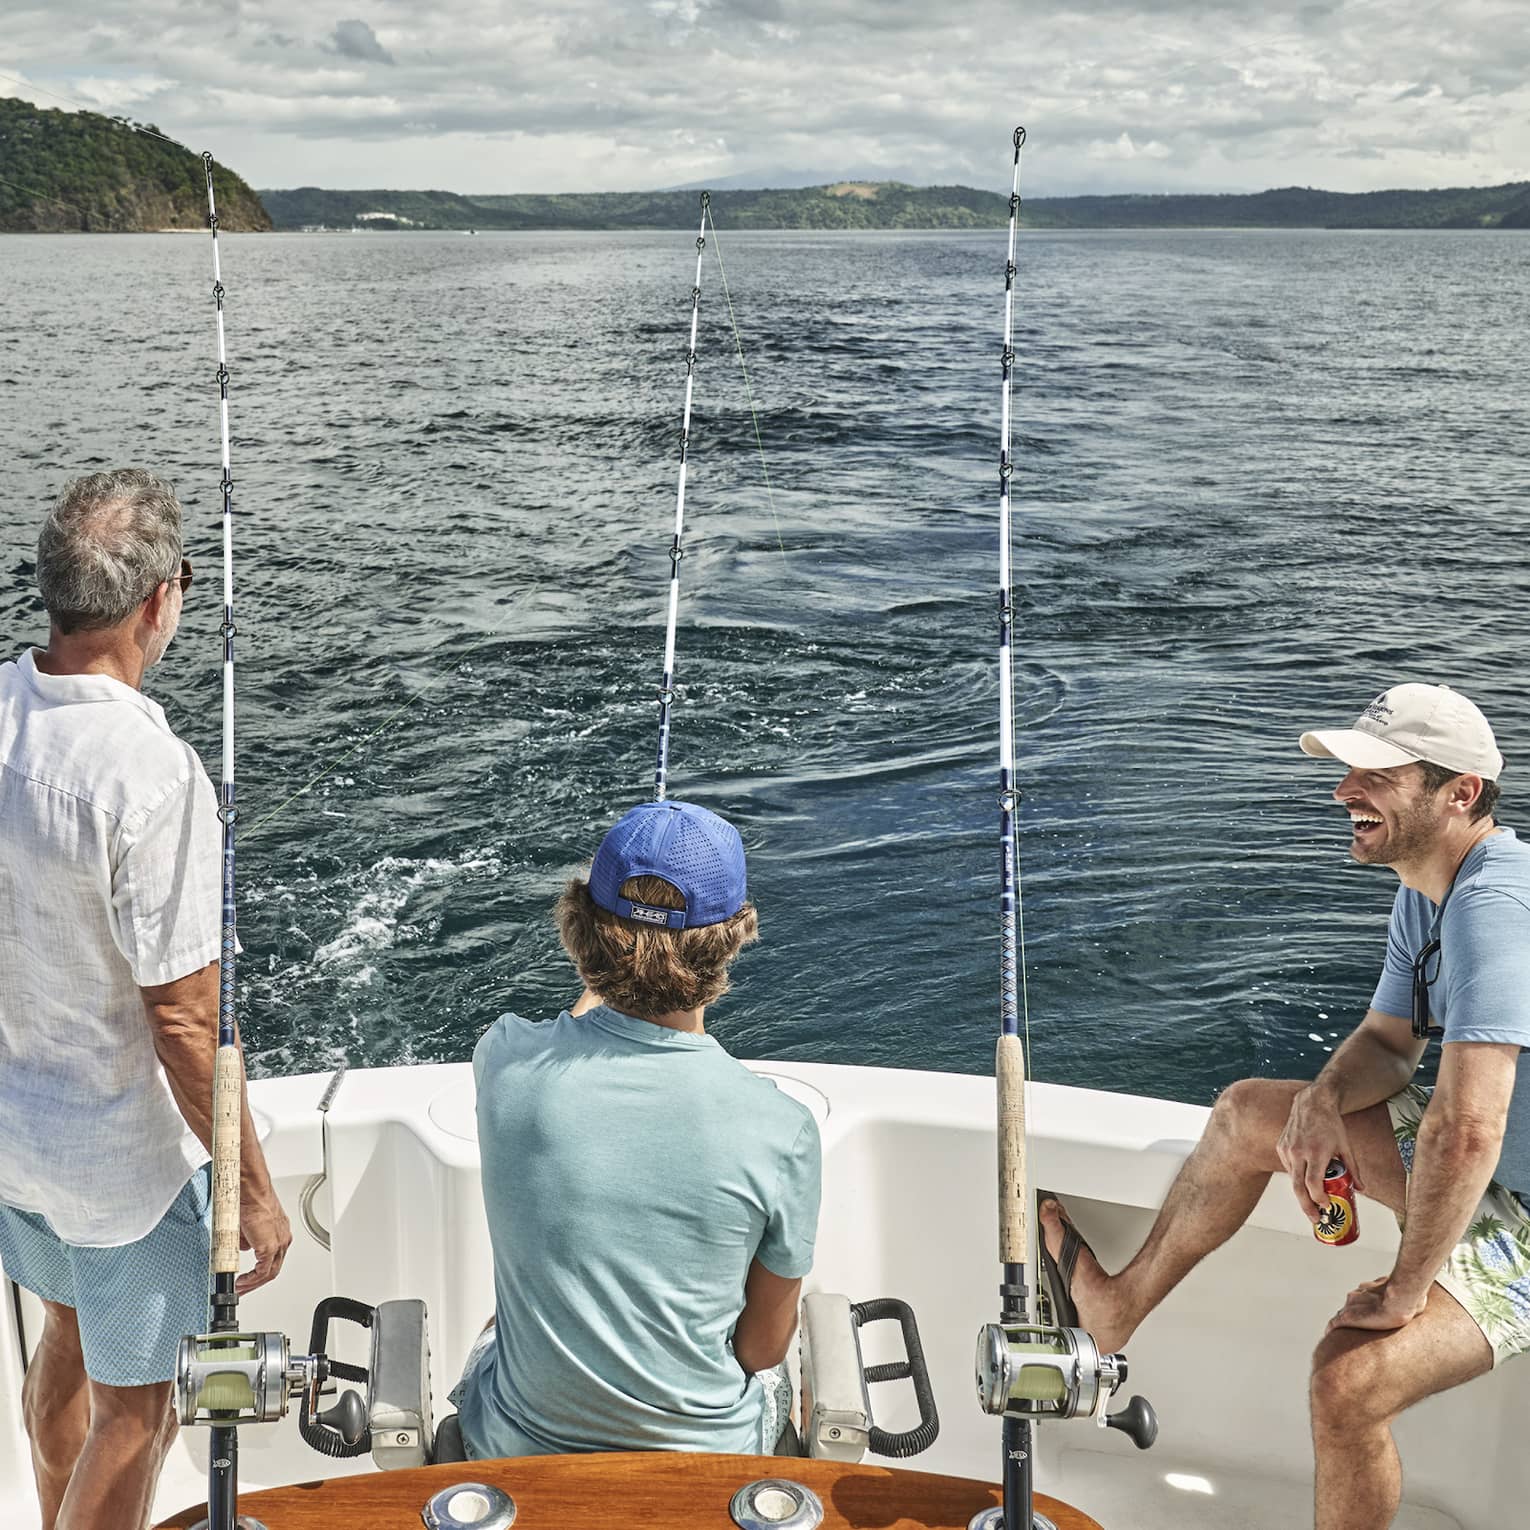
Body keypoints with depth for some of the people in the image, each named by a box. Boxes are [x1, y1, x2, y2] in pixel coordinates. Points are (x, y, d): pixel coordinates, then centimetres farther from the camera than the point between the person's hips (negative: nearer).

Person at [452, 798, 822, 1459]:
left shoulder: (504, 1059, -21)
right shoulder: (781, 1129, -25)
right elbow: (765, 1345, -9)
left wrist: (608, 970, 24)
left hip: (520, 1453, 1)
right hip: (708, 1453, -1)